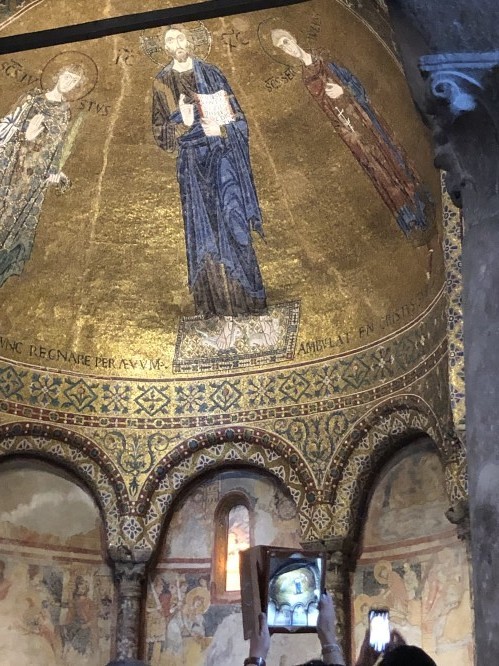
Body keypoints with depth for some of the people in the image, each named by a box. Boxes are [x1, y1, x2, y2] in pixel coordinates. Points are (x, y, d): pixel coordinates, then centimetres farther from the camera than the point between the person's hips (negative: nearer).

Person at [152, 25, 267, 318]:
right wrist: (184, 125, -17)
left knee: (232, 221, -5)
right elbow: (160, 132, 1)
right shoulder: (162, 83, 5)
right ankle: (216, 300, 5)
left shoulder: (211, 74, 8)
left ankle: (242, 294, 5)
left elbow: (236, 114, 10)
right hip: (193, 160, 0)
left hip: (224, 156, 1)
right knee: (204, 225, -2)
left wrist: (221, 125, -11)